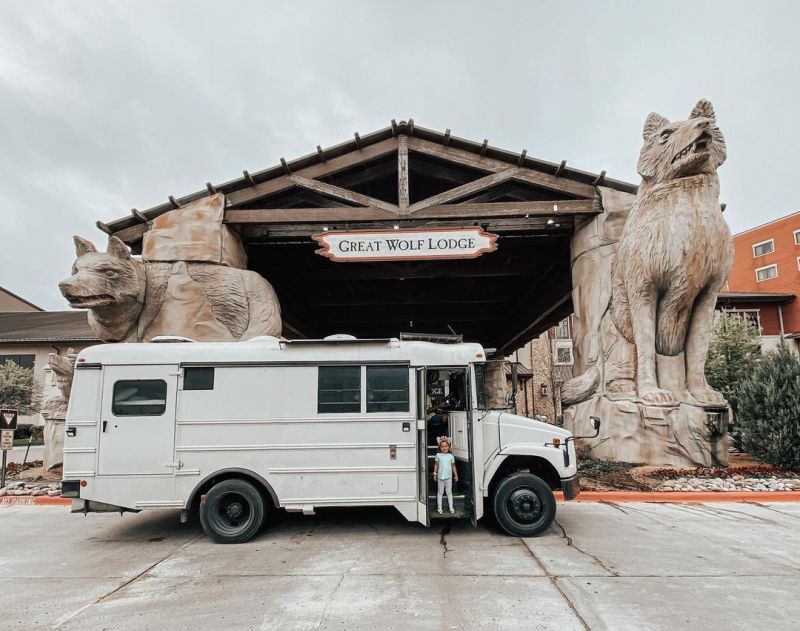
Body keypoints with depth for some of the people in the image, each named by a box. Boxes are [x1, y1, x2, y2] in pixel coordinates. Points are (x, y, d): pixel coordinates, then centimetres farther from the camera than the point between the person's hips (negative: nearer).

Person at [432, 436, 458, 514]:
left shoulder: (451, 456, -1)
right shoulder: (438, 455, -3)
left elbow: (453, 466, 6)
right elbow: (436, 465, 4)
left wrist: (456, 475, 6)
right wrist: (435, 473, 2)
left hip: (448, 477, 1)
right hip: (440, 476, 0)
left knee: (449, 492, 9)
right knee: (440, 492, 8)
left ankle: (451, 507, 18)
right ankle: (439, 507, 15)